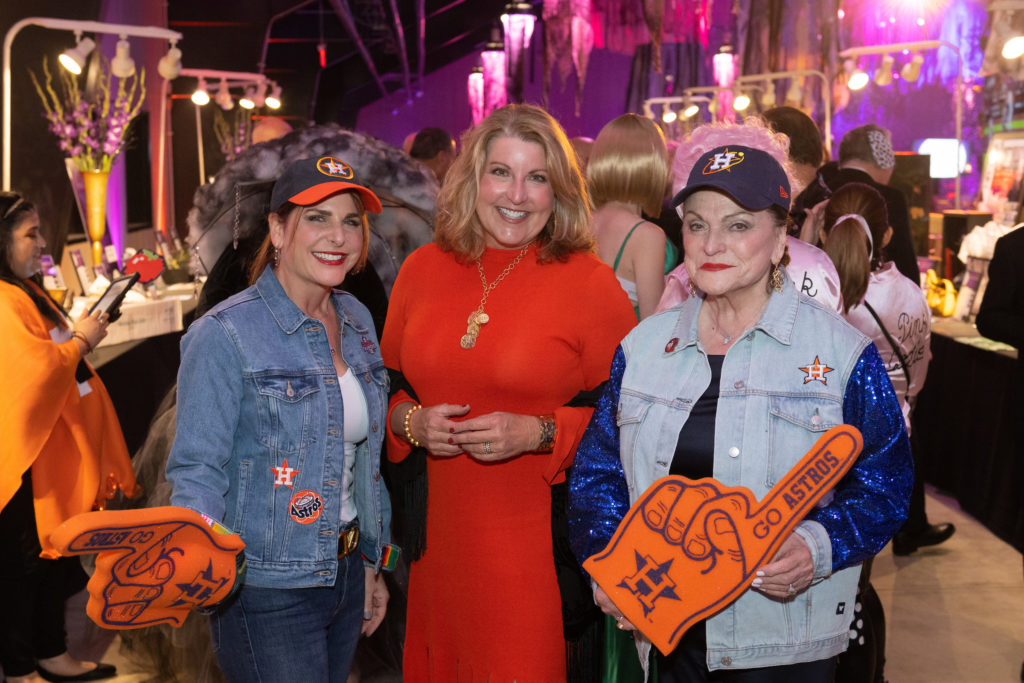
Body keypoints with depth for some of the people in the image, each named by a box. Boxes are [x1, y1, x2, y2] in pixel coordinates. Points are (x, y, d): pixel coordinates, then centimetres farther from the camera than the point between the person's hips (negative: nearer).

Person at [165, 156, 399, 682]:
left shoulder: (357, 320, 7)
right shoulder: (225, 334, -15)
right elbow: (197, 469, -17)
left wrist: (373, 561, 17)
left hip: (346, 575, 7)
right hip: (268, 596, -7)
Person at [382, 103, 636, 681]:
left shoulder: (590, 281, -5)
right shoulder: (423, 269, 7)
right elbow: (386, 385, 17)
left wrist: (539, 433, -16)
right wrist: (410, 421, -4)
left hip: (539, 541, -3)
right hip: (436, 536, 4)